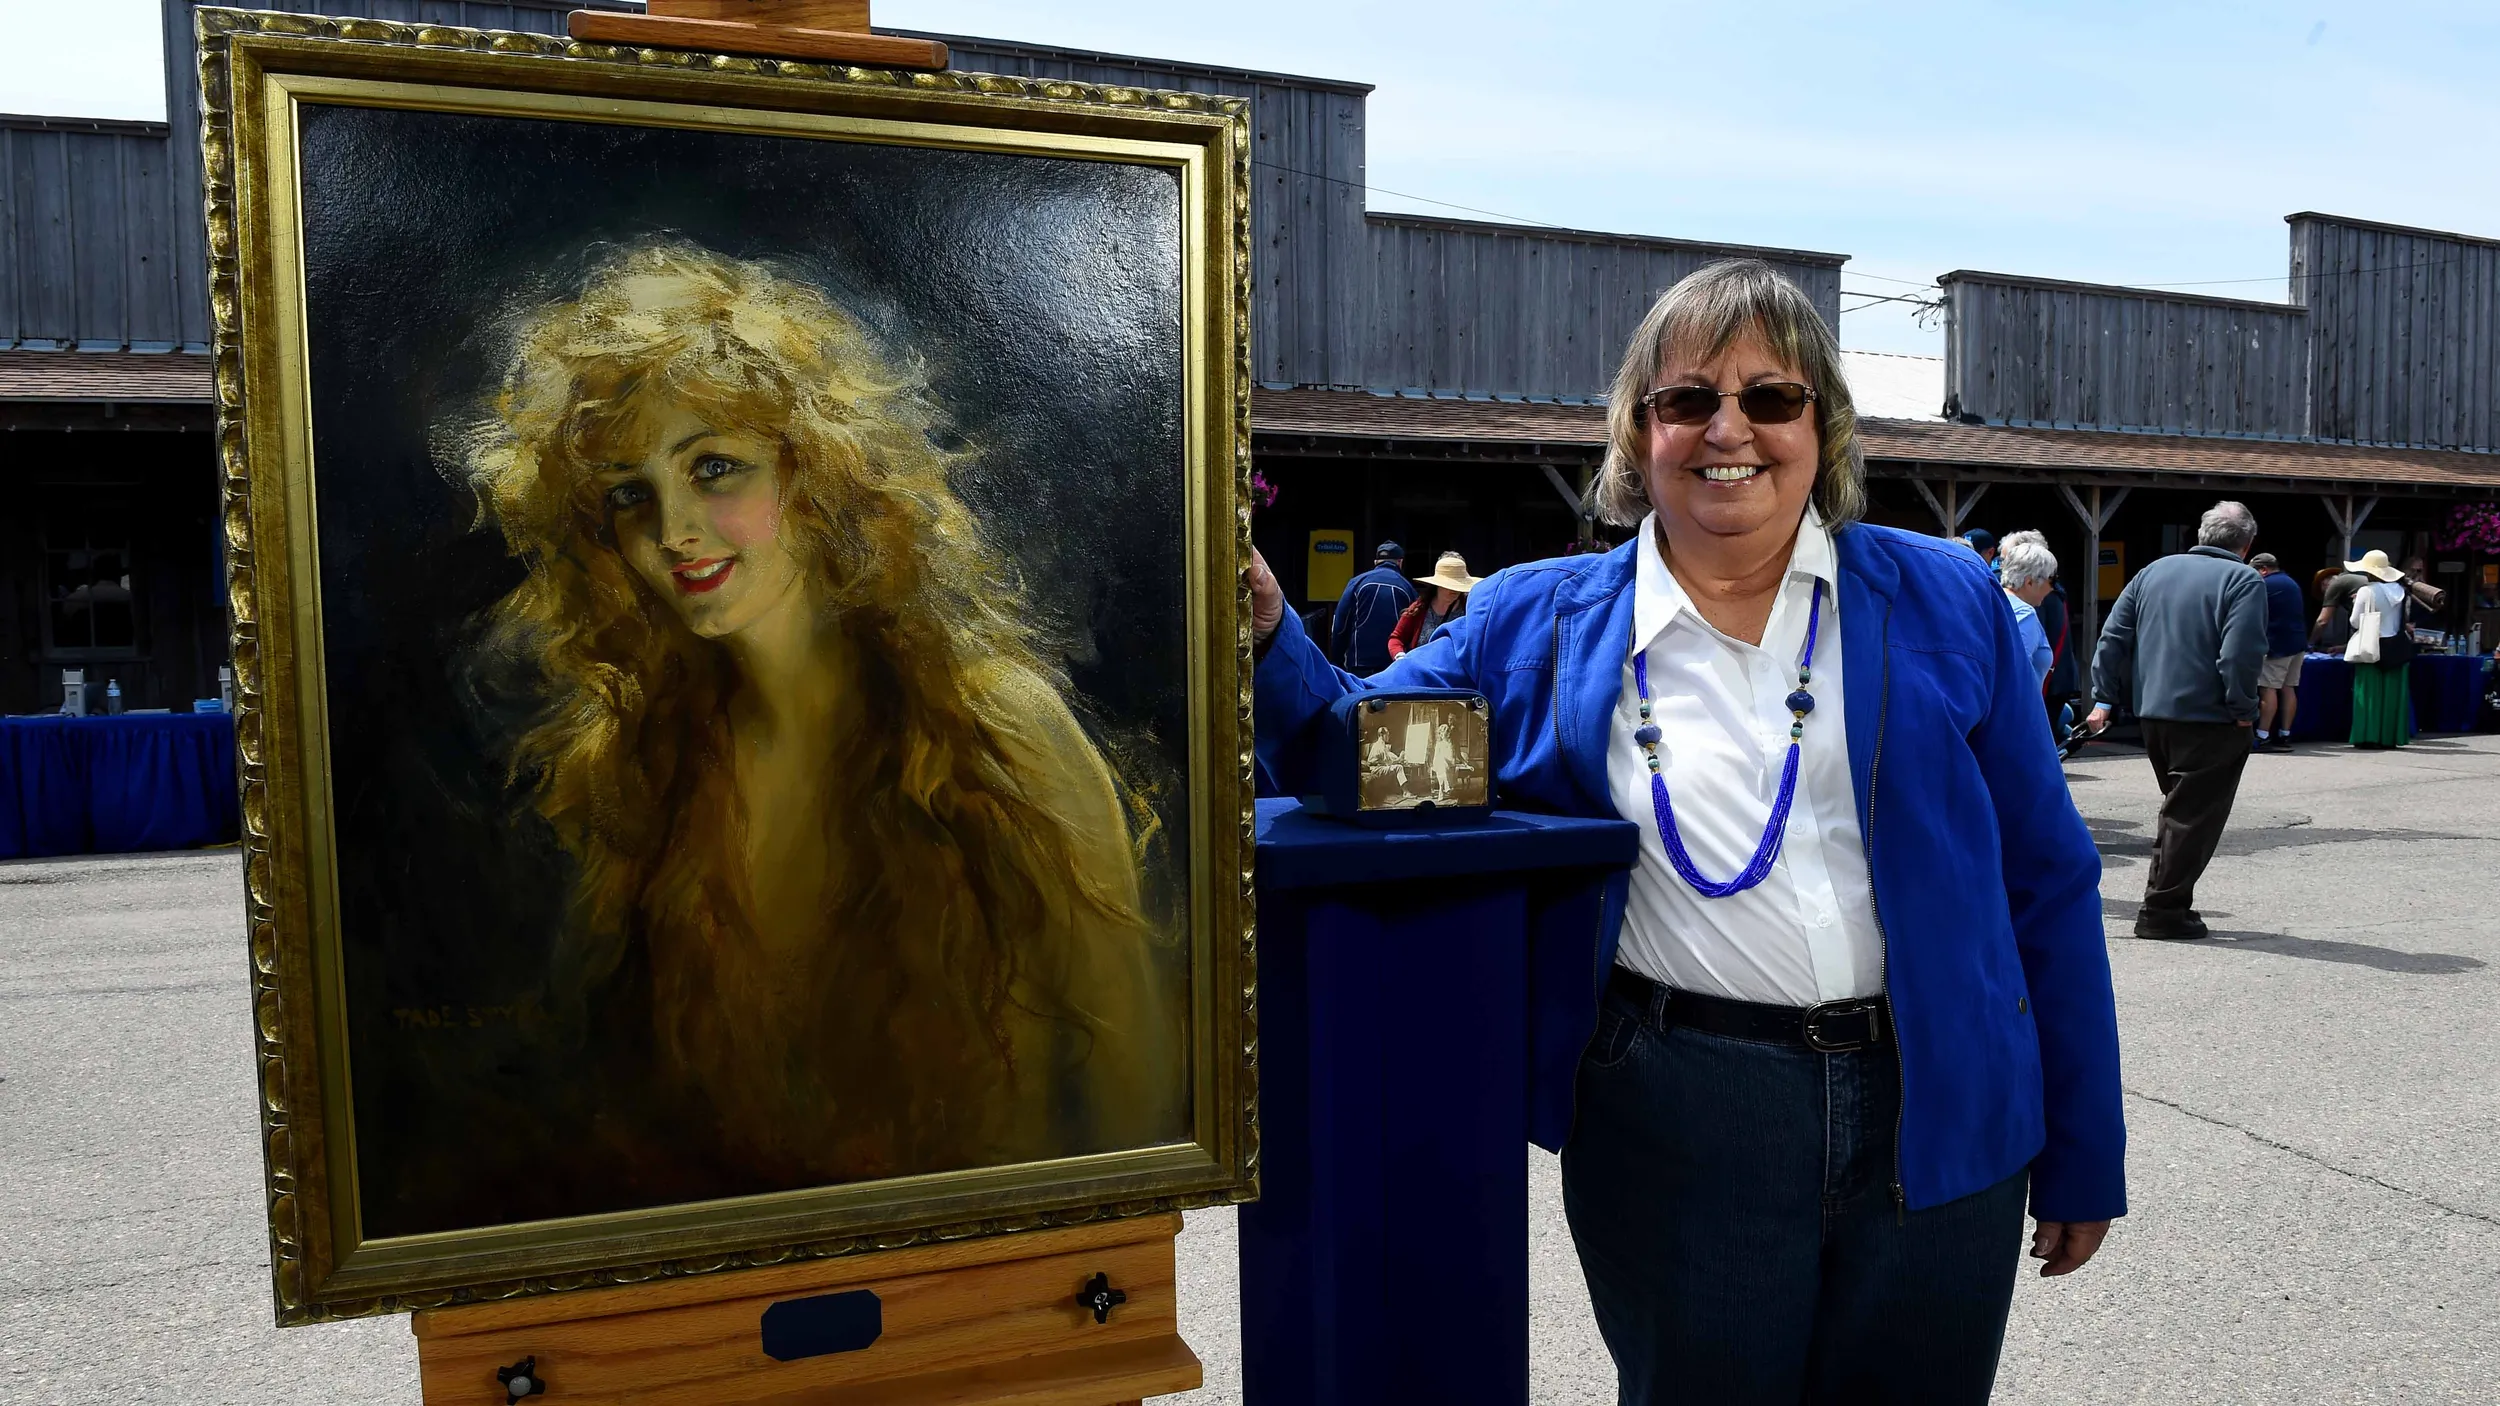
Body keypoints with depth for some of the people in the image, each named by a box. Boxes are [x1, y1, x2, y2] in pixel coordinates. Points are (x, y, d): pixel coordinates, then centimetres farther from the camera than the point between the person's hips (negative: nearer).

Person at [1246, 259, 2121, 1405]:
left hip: (1938, 1128, 2)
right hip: (1678, 1131, -1)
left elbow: (2047, 881, 5)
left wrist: (2082, 1160, 6)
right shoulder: (1537, 622, 1)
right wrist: (1266, 635, -14)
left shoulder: (1946, 600, 3)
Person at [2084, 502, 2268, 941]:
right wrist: (2243, 711, -9)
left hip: (2153, 714, 6)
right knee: (2194, 815, 1)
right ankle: (2162, 910, 2)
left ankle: (2165, 900, 22)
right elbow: (2240, 654, -20)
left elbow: (2113, 637, 7)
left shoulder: (2154, 571, 10)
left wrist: (2104, 698, 8)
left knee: (2178, 807, 20)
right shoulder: (2244, 581, -8)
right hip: (2209, 719, -6)